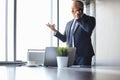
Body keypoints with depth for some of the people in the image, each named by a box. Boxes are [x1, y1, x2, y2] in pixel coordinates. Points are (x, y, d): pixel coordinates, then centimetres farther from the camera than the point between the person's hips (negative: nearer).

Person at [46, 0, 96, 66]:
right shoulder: (69, 23, 19)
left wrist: (78, 19, -9)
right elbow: (64, 39, 20)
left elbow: (88, 30, -20)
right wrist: (54, 31, 9)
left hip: (83, 55, -5)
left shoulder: (90, 19, 2)